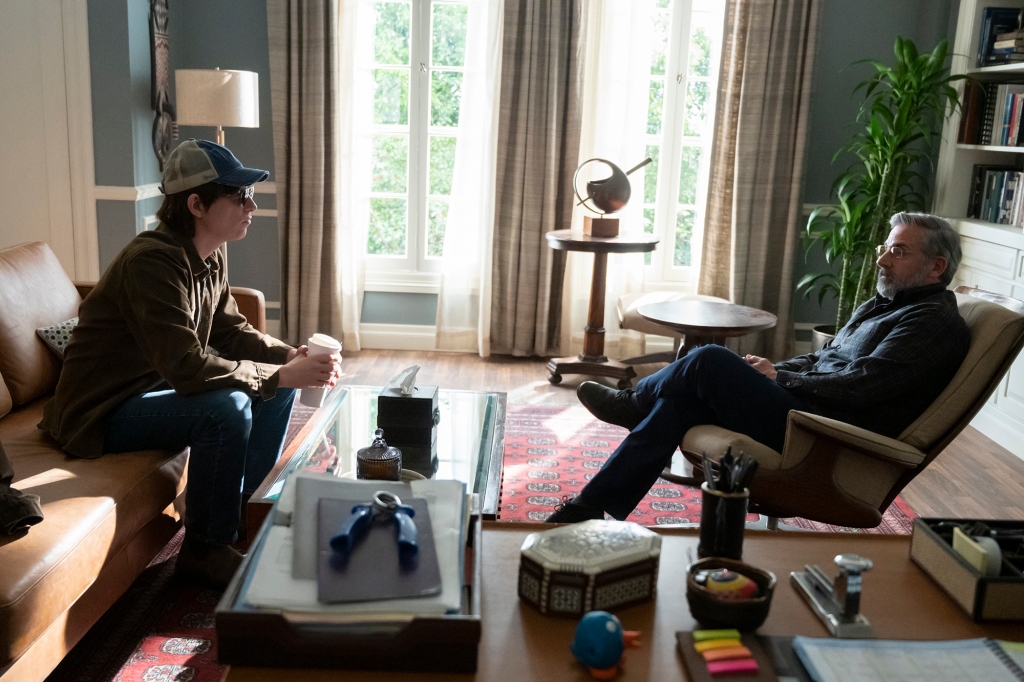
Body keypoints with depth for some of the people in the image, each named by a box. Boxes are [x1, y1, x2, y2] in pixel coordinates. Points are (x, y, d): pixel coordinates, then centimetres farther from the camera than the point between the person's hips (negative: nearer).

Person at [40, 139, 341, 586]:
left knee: (279, 383, 1)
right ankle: (204, 549, -11)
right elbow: (187, 367, -35)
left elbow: (229, 330, 7)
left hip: (156, 384, 9)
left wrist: (290, 356, -11)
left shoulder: (211, 254, 0)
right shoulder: (152, 262, -28)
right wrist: (282, 375, -33)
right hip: (103, 412, -9)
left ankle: (247, 510, 13)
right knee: (226, 407, -31)